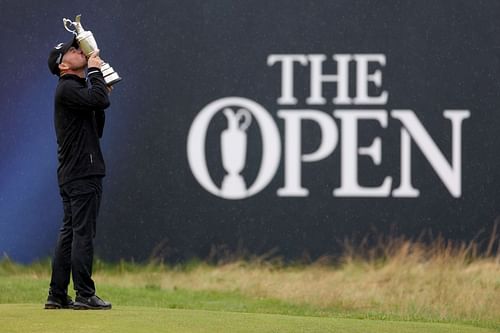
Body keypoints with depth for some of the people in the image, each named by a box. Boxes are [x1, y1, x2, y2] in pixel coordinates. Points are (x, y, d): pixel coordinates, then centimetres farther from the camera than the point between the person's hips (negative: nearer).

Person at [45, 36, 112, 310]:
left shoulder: (76, 89, 21)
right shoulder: (67, 89, -10)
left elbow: (96, 131, 22)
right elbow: (100, 100, -26)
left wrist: (102, 93, 13)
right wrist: (95, 71, -10)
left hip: (71, 175, 10)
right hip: (82, 174, -10)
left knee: (69, 233, 10)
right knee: (83, 233, -10)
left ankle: (57, 295, 11)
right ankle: (84, 295, -11)